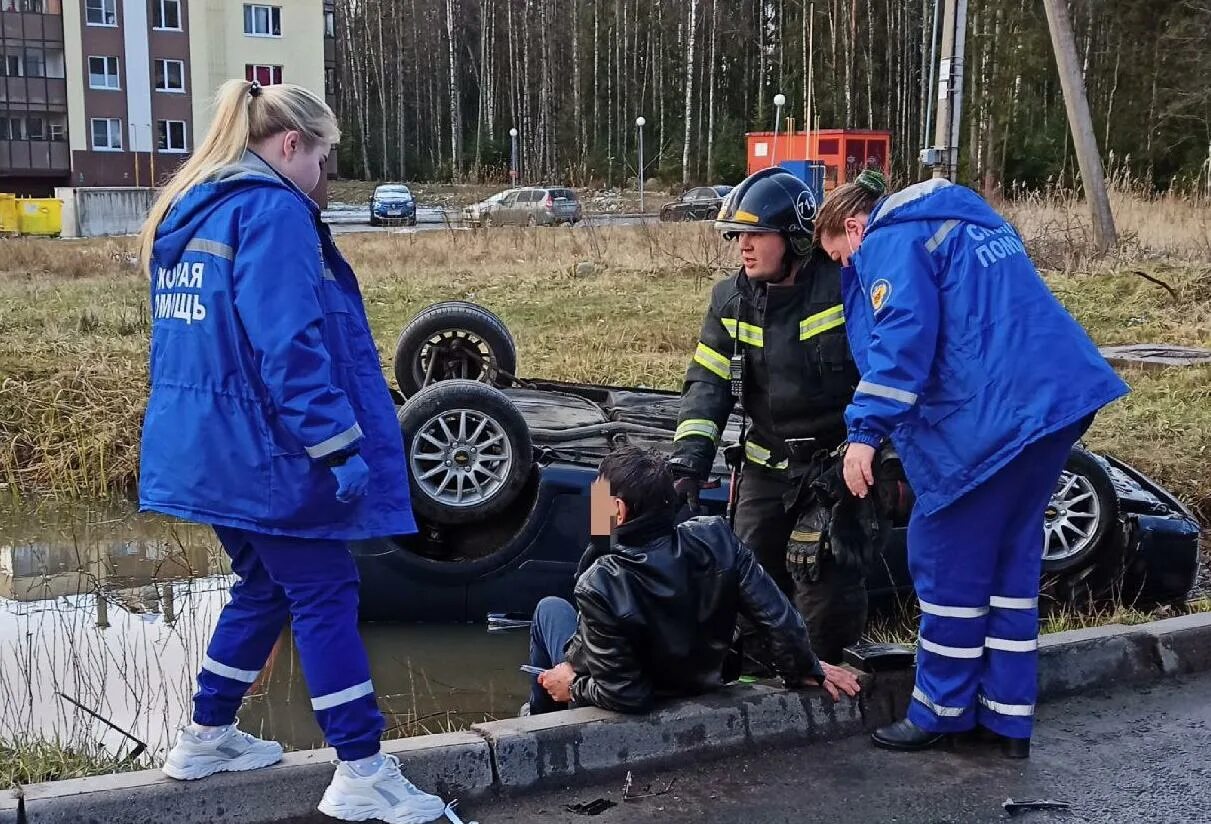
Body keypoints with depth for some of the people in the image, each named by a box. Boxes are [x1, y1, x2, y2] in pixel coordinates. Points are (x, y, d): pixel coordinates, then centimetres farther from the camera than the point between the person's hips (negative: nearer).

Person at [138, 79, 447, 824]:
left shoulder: (188, 213, 15)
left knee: (265, 585, 21)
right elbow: (291, 346, -23)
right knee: (326, 597, -2)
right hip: (259, 448, -9)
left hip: (204, 444, 9)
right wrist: (340, 447, -22)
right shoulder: (273, 211, -14)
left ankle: (208, 736, 29)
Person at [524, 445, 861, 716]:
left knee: (551, 609, 18)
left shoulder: (600, 586, -36)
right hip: (701, 686, 5)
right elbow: (779, 617, -17)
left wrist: (572, 686, -12)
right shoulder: (716, 538, -24)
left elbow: (622, 696, -30)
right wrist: (806, 670, 0)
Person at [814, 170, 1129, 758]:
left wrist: (866, 430, -19)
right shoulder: (968, 223, 24)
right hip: (1057, 396, 9)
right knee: (1011, 559, 16)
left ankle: (942, 709, 17)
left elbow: (903, 336, -18)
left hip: (989, 415, -9)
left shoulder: (889, 241, -4)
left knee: (949, 562, 5)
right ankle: (1009, 718, 23)